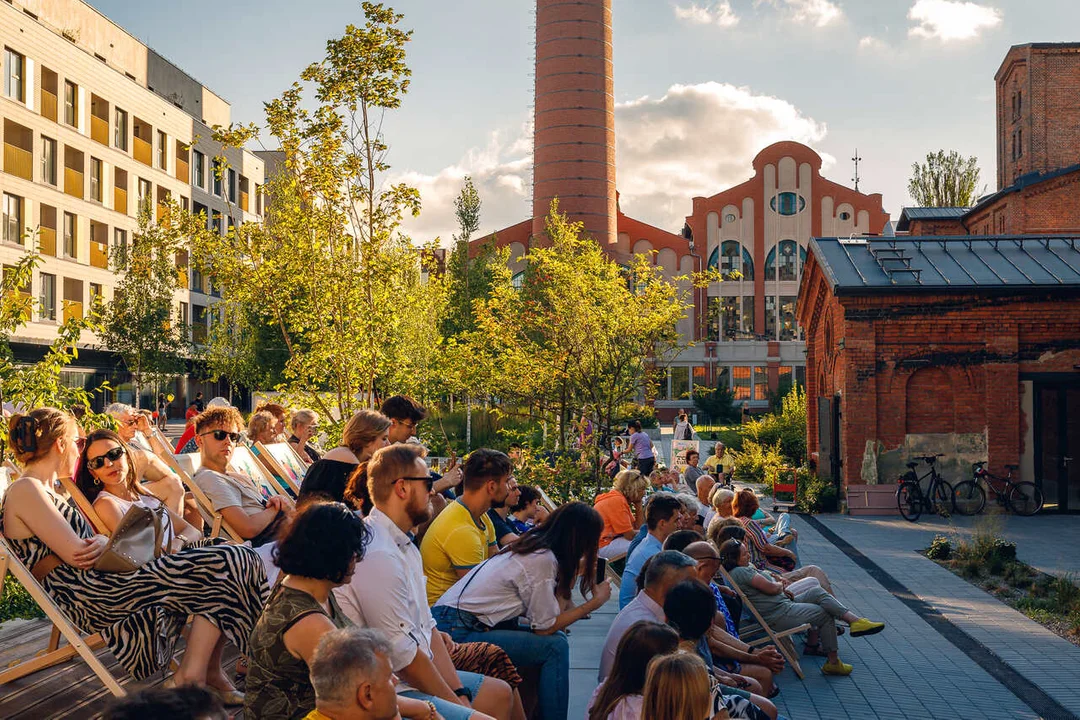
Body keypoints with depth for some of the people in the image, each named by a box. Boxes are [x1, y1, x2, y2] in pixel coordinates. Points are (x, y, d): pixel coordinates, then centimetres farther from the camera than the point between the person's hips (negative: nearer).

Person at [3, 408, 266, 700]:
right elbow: (78, 557, -17)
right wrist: (104, 542, 2)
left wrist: (102, 542, -5)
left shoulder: (43, 490, 23)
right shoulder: (25, 490, -9)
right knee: (222, 565, -16)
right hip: (87, 599, -10)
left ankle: (209, 673, -1)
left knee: (223, 553, 2)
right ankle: (192, 677, -12)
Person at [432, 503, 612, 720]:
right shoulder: (542, 561, -16)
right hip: (458, 633, -10)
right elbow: (546, 627, -11)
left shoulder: (531, 543, 10)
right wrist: (595, 602, -3)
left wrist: (572, 573, 11)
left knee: (556, 637, 10)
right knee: (555, 646, -11)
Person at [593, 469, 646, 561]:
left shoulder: (622, 499, 13)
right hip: (603, 546, -11)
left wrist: (638, 505, 5)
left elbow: (637, 527, 10)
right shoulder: (617, 501, -17)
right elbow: (630, 535, -17)